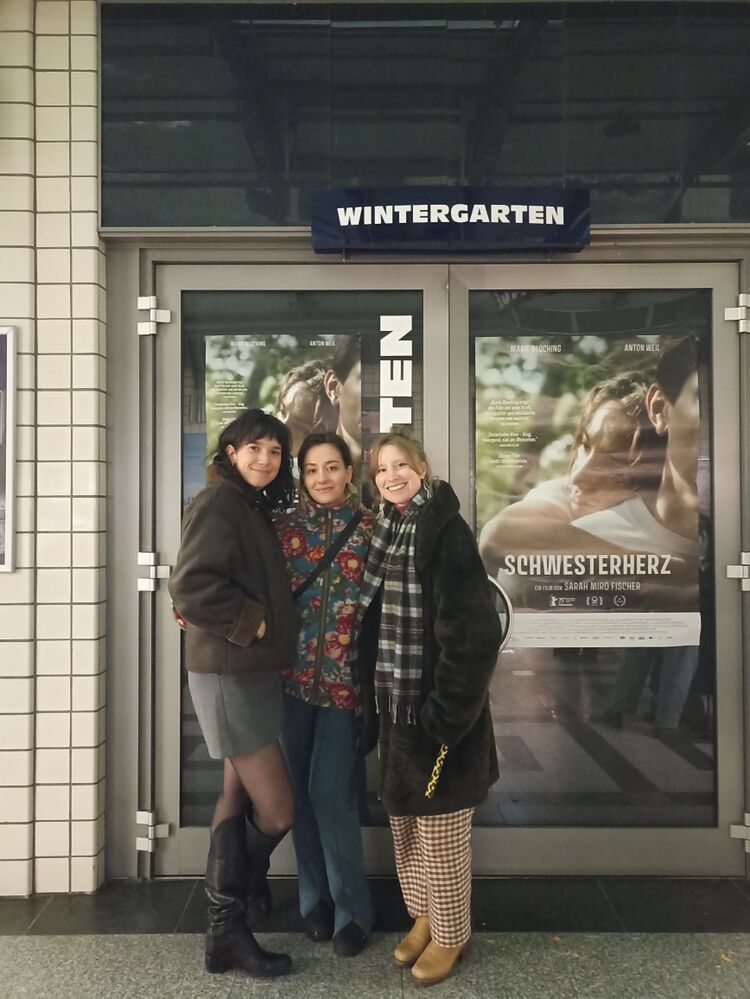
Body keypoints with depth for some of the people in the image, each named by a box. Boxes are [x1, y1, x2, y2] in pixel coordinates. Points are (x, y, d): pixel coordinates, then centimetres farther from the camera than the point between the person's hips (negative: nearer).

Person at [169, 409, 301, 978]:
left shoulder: (256, 509, 13)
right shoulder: (219, 502, -14)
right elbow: (190, 587, -25)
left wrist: (275, 628, 4)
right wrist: (249, 623, -18)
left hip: (254, 672, 9)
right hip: (229, 674, -9)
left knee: (239, 796, 14)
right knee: (277, 811, -3)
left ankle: (226, 930, 26)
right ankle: (230, 930, 17)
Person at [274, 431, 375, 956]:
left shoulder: (371, 527, -1)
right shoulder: (285, 526, 5)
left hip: (345, 674, -3)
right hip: (294, 673, 3)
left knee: (330, 791, -3)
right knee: (302, 790, 10)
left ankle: (352, 908, 15)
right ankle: (316, 897, 28)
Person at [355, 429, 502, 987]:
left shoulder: (446, 530, -14)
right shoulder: (385, 531, 8)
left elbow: (473, 628, -19)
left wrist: (447, 708, -21)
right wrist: (374, 700, 9)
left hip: (438, 706, -7)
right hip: (395, 703, 7)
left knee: (440, 826, 6)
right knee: (404, 820, 18)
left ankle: (451, 932, 25)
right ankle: (423, 916, 36)